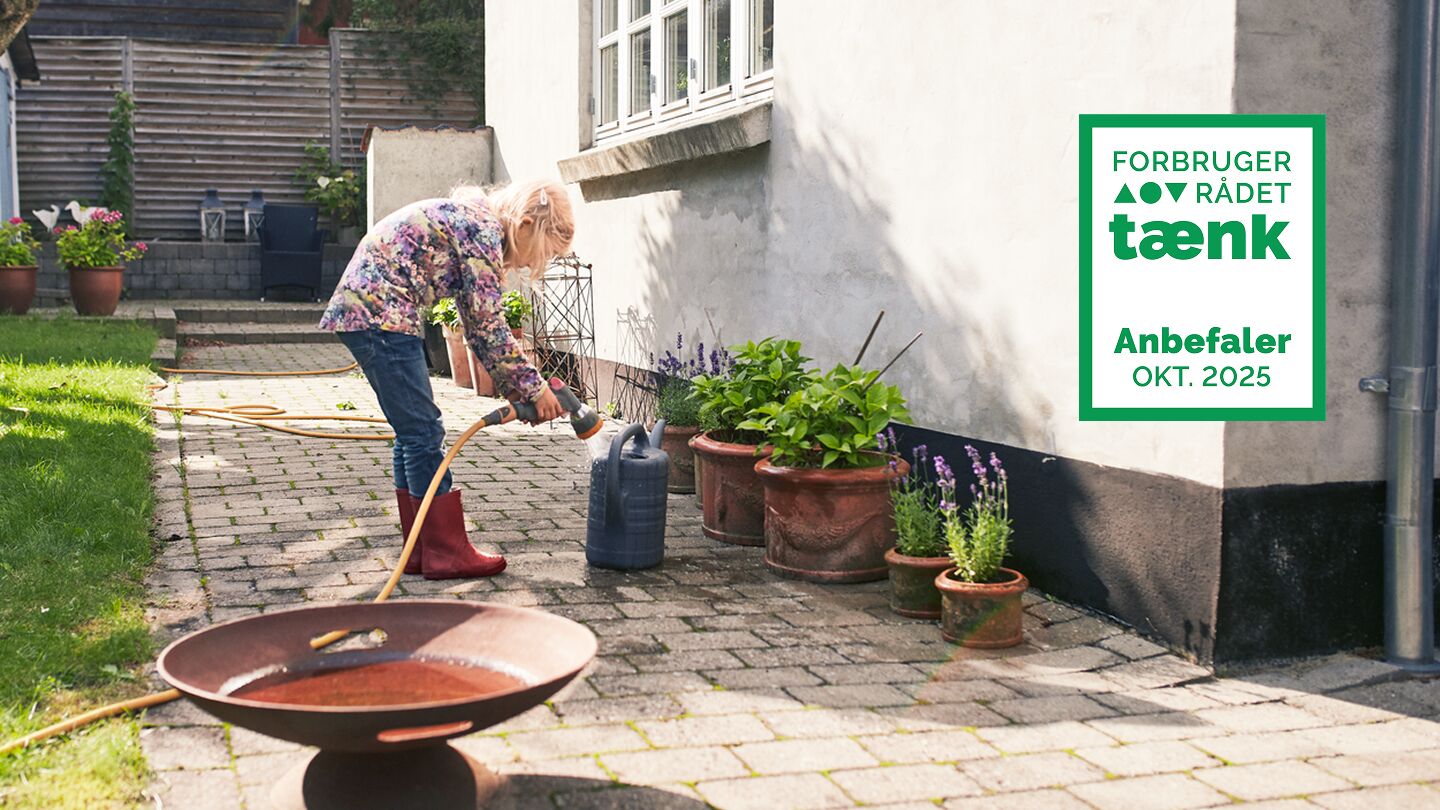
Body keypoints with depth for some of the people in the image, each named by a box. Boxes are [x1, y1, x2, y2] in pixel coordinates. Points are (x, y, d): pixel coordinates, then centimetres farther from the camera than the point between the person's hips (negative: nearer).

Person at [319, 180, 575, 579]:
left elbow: (476, 324, 20)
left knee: (415, 434, 13)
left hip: (360, 307, 10)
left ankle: (422, 552, 17)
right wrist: (534, 386, -5)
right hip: (379, 312, -10)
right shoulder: (484, 227, -11)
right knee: (423, 433, -5)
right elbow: (489, 325, -12)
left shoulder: (472, 223, 19)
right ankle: (447, 554, 2)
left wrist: (514, 387, 14)